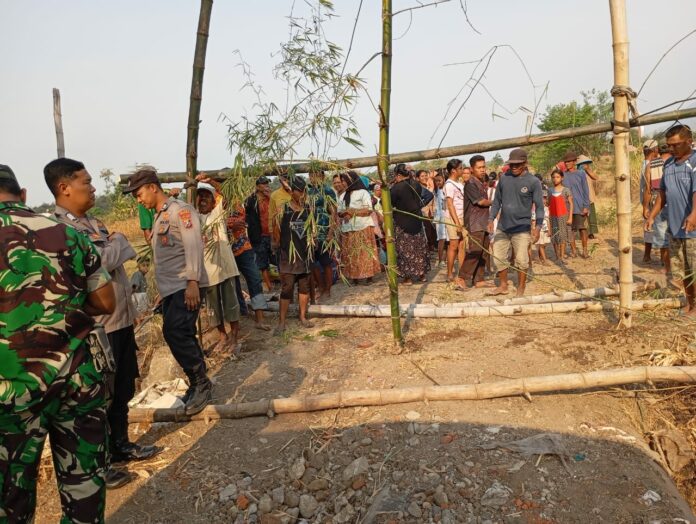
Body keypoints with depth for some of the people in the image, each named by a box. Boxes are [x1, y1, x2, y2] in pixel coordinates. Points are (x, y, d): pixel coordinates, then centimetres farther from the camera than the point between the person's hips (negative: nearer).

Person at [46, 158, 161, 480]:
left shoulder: (93, 222, 11)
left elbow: (121, 257, 13)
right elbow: (99, 264, -25)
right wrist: (116, 241, -10)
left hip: (120, 321, 9)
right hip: (95, 329, -8)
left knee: (122, 391, 21)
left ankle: (120, 446, 39)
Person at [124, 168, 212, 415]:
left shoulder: (180, 210, -7)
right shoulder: (159, 217, 20)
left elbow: (193, 245, -17)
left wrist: (192, 281, -24)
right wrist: (163, 289, 19)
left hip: (186, 286, -9)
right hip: (170, 288, 9)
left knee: (174, 332, -17)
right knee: (182, 336, 10)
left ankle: (200, 383, -3)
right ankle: (199, 385, 20)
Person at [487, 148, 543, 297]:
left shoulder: (533, 182, -5)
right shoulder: (504, 178, 5)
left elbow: (539, 206, -5)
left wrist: (538, 226, -14)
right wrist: (491, 219, 5)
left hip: (522, 229, -4)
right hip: (502, 227, 4)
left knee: (521, 260, -2)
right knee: (498, 257, 9)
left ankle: (521, 289, 16)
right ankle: (503, 286, 25)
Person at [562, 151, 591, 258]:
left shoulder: (581, 174, 2)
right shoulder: (563, 176, 8)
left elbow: (586, 191, 0)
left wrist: (586, 206, -7)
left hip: (580, 207, -2)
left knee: (582, 228, -1)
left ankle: (585, 250, 10)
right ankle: (573, 250, 14)